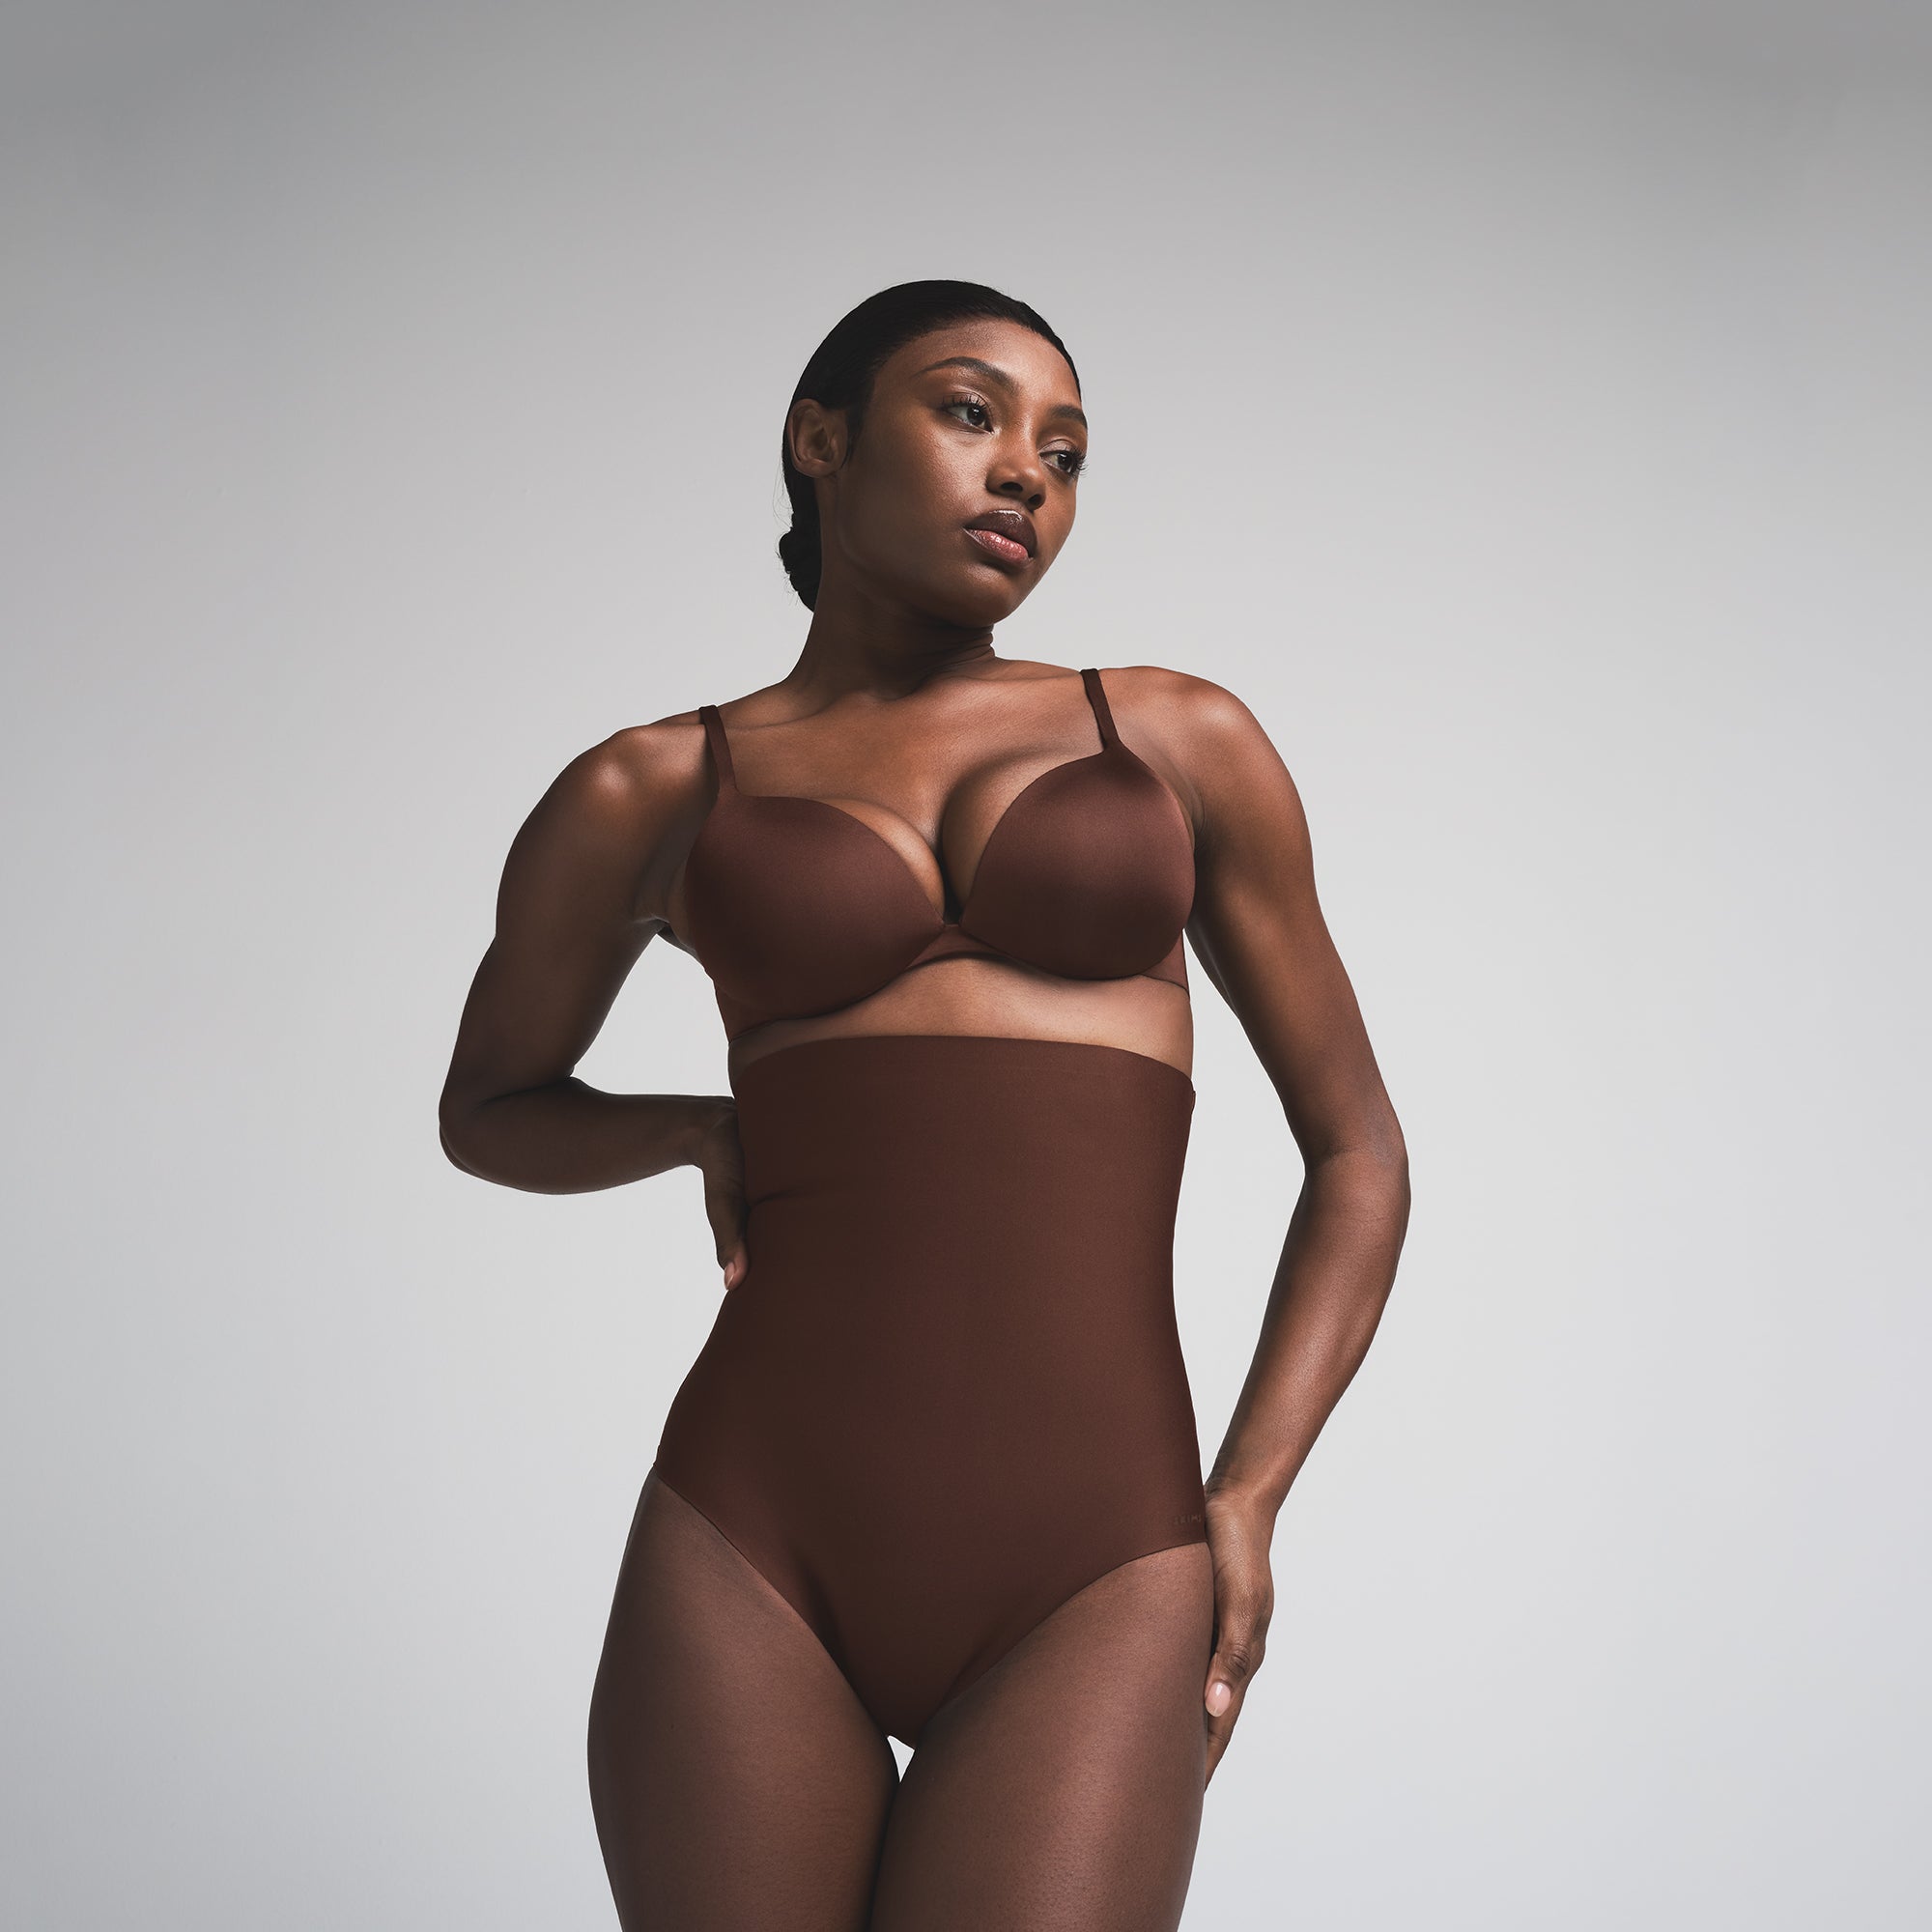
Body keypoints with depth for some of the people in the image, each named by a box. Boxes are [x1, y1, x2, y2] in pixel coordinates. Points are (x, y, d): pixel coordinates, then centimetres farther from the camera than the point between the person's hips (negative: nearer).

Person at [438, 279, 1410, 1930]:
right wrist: (698, 1128, 4)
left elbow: (1358, 1155, 15)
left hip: (1097, 1572, 0)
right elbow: (491, 1107, 25)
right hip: (749, 1551, 1)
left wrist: (1248, 1500, 3)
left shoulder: (1179, 740, 11)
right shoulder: (652, 795, 9)